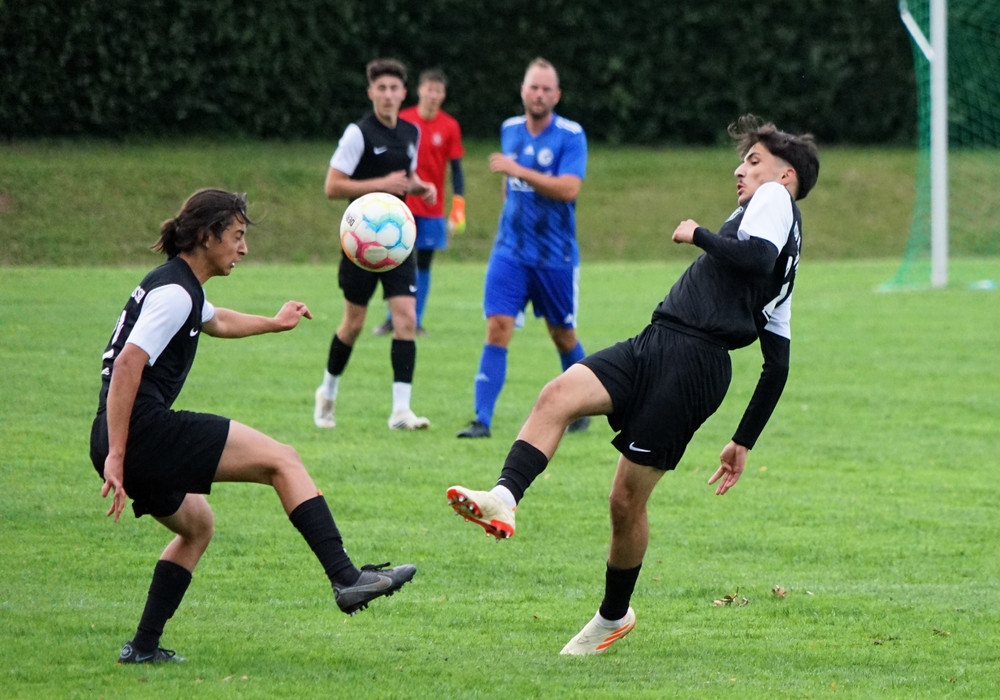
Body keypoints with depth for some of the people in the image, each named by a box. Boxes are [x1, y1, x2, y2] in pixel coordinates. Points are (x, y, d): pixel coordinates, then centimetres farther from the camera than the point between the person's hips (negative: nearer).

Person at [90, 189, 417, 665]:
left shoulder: (181, 285, 21)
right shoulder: (174, 292, -11)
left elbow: (215, 322, 45)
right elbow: (127, 365, -22)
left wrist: (275, 322, 60)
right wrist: (116, 457, -26)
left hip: (127, 443, 11)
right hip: (144, 430, -11)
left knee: (196, 525, 29)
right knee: (280, 460, -8)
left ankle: (143, 647, 23)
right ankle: (346, 579, -17)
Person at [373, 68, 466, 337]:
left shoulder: (449, 127, -1)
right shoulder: (403, 120, -1)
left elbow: (456, 169, 1)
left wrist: (458, 207, -6)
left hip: (432, 208, 0)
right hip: (402, 204, 0)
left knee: (423, 263, 3)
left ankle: (416, 321, 9)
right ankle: (393, 319, 10)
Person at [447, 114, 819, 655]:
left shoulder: (775, 199, 5)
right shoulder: (779, 281, 29)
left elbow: (759, 257, -19)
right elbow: (777, 366, 28)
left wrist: (699, 235, -5)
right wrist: (743, 441, 28)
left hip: (694, 362, -9)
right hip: (656, 345, 9)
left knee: (627, 499, -3)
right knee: (558, 395, -17)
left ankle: (614, 616, 16)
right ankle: (504, 499, -35)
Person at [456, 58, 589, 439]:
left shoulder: (571, 135, -11)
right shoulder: (510, 130, 5)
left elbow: (568, 189, -25)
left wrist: (519, 171, -29)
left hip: (556, 256, -3)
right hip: (511, 250, 3)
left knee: (562, 335, 11)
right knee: (497, 329, -10)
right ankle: (482, 419, -14)